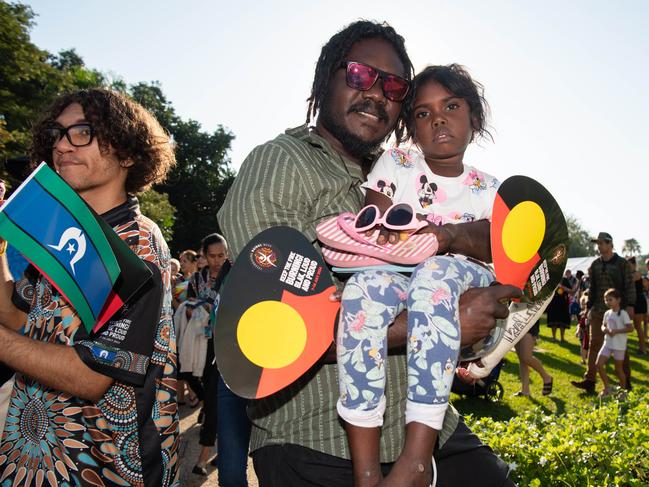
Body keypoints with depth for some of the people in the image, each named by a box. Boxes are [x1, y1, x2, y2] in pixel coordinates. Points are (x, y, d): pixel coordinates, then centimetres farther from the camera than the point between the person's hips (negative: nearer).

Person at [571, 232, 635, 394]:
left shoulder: (622, 264, -3)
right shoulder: (595, 264, 10)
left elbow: (630, 286, -7)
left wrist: (630, 305, -16)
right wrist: (589, 307, 10)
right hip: (598, 311, 4)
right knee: (594, 344, -2)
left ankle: (626, 379, 20)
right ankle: (589, 380, -2)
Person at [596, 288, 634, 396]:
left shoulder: (622, 313, -12)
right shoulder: (607, 313, 8)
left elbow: (630, 328, -16)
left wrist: (616, 331, -23)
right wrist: (604, 329, -4)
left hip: (619, 345, -6)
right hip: (607, 343, 6)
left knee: (618, 369, 4)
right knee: (599, 364, -4)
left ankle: (623, 391, 24)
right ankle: (607, 388, 10)